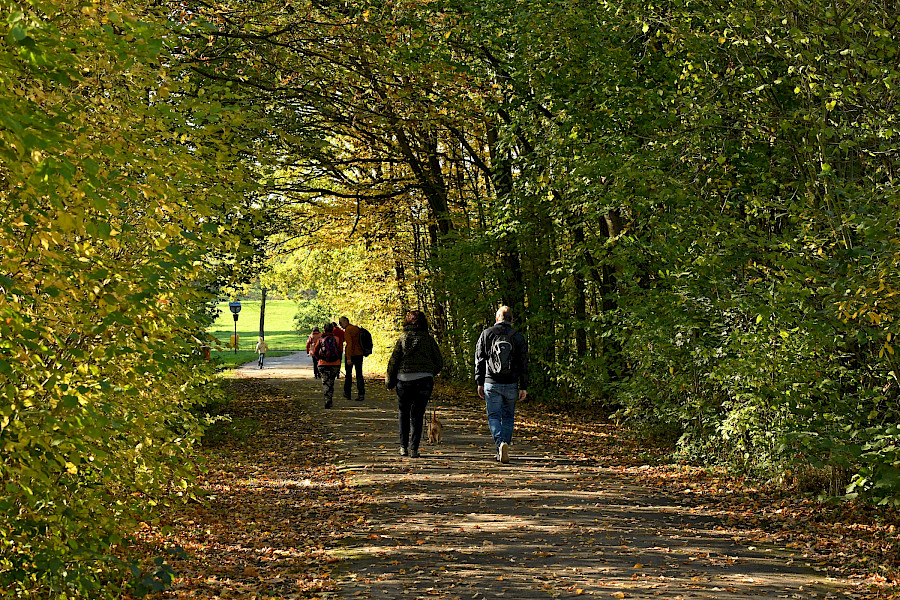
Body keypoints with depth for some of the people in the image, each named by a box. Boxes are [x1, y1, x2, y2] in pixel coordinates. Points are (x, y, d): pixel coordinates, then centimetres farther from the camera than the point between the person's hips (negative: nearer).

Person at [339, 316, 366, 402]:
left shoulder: (347, 330, -12)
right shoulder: (357, 328, 10)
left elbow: (349, 344, -21)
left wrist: (348, 358, -23)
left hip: (350, 355, -6)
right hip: (359, 354, 6)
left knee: (348, 374, 8)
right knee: (359, 375, 4)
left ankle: (347, 393, 15)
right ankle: (361, 394, -4)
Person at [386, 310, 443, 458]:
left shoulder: (403, 337, 2)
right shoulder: (428, 338, 2)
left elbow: (393, 361, 2)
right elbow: (439, 362, 4)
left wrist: (389, 382, 12)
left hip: (404, 380, 0)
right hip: (424, 380, 0)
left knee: (403, 413, 17)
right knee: (417, 415, 6)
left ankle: (404, 446, 13)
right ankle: (414, 449, 0)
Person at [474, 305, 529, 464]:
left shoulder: (486, 334, 1)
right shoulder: (518, 337, 1)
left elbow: (479, 360, 3)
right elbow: (523, 364, 0)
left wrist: (480, 383, 8)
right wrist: (524, 387, 3)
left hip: (491, 384, -1)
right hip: (511, 385, 1)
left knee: (494, 416, 3)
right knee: (508, 417, 13)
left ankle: (501, 443, -21)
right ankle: (504, 451, 14)